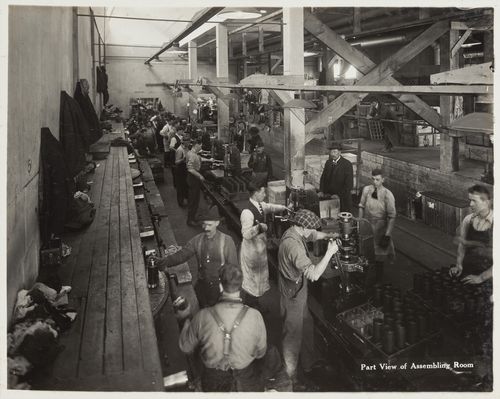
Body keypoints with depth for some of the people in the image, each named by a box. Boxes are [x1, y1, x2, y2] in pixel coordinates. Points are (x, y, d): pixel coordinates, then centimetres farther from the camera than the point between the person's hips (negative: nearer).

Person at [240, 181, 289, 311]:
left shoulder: (260, 205, -2)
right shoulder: (247, 212, -29)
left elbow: (270, 207, 21)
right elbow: (246, 234, -30)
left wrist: (284, 208, 13)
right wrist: (258, 227, -41)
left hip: (260, 245, 9)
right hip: (251, 248, -9)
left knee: (260, 273, 23)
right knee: (251, 276, 7)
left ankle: (254, 300, 41)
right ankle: (249, 304, 26)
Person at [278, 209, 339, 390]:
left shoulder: (295, 233, -2)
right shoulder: (293, 245, -33)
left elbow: (313, 235, 20)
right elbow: (314, 274, -38)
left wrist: (327, 235, 0)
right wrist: (329, 253, -29)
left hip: (299, 293, 10)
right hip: (292, 296, -10)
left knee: (307, 327, 25)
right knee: (293, 336, 6)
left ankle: (309, 364, 46)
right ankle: (289, 378, 24)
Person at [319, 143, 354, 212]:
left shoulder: (347, 164, -8)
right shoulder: (328, 162, 9)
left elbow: (348, 183, -11)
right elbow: (323, 177, 16)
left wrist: (339, 195, -16)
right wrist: (321, 191, 3)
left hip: (342, 197, -4)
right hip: (329, 195, 4)